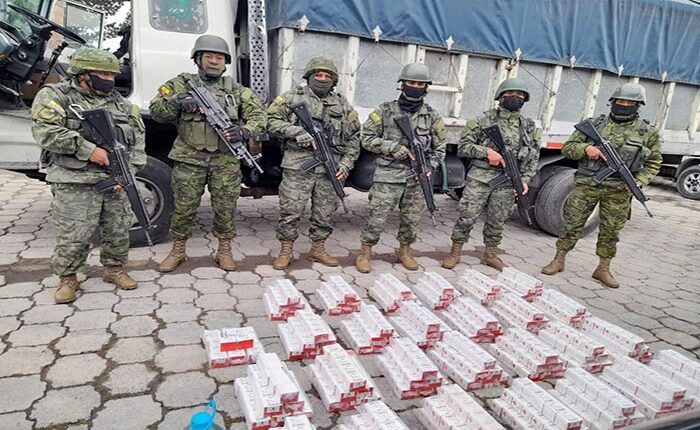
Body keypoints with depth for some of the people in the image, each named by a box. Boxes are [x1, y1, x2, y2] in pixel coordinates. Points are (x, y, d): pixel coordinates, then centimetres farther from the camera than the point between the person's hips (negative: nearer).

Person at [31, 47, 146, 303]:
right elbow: (45, 132, -13)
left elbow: (137, 138, 9)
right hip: (75, 183, -4)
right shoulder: (54, 96, 0)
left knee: (118, 230, 10)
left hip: (114, 180, 5)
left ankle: (114, 269, 30)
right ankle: (67, 277, 19)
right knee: (73, 235, -1)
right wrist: (87, 149, -19)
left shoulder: (119, 102, 13)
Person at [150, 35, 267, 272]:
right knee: (184, 207, 5)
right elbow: (156, 112, 5)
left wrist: (244, 131, -14)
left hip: (225, 161, 1)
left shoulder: (237, 90, 11)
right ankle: (178, 251, 22)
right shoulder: (181, 84, 8)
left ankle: (224, 251, 21)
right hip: (189, 158, -1)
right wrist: (176, 101, -15)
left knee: (225, 207, 5)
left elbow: (259, 115, 6)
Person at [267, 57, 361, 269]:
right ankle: (286, 250, 15)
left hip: (330, 169, 3)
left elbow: (353, 138, 14)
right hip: (298, 166, -3)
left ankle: (318, 249, 25)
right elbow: (272, 123, 0)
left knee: (324, 212, 9)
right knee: (291, 211, 0)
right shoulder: (292, 98, 5)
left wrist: (346, 163, 2)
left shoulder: (343, 106, 14)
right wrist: (296, 131, -15)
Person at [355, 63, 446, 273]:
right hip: (388, 175, -3)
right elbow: (367, 138, 0)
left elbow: (439, 148, 12)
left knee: (412, 219, 11)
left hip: (418, 177, 3)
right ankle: (365, 252, 15)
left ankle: (404, 251, 31)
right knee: (377, 218, -2)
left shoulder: (432, 116, 8)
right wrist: (393, 147, -13)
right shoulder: (385, 110, 1)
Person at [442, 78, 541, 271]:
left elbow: (533, 158, 14)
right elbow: (463, 147, 0)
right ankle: (455, 252, 11)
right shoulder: (484, 120, 1)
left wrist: (524, 180, 0)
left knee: (497, 220, 11)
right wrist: (486, 151, -14)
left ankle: (490, 254, 27)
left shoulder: (529, 127, 12)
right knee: (467, 216, -4)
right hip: (480, 177, -3)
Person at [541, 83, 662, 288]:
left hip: (618, 190, 1)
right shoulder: (594, 124, 5)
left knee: (611, 232, 9)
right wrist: (586, 148, -15)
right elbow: (567, 148, 6)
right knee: (572, 224, 3)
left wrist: (639, 181, -5)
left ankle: (603, 269, 23)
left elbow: (653, 163, 13)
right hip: (586, 184, 0)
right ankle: (559, 261, 17)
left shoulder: (648, 133, 6)